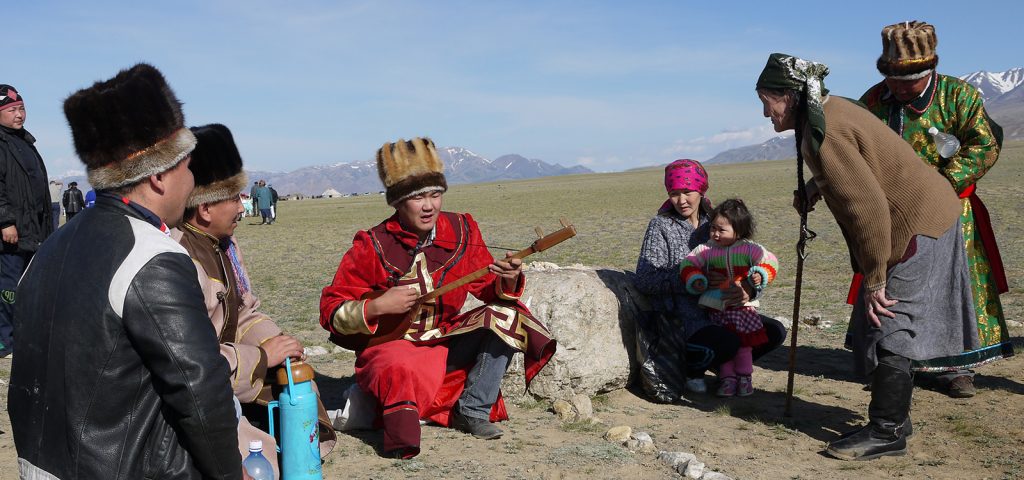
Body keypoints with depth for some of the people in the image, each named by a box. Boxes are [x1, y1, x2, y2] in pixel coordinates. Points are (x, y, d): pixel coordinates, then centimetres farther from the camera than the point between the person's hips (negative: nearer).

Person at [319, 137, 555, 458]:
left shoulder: (461, 230, -3)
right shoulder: (372, 247, -13)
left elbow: (487, 287, 2)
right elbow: (330, 311, -8)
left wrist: (507, 280, -22)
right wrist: (377, 307, -24)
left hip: (447, 342, 6)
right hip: (392, 346, -5)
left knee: (506, 314, -15)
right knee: (407, 372, -40)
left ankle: (472, 410, -6)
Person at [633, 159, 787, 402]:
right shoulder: (661, 226, -2)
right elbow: (643, 280, -12)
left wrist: (748, 289, -16)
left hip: (717, 311, 6)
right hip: (678, 316, -6)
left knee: (774, 331, -8)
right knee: (728, 342, -31)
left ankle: (721, 365, 10)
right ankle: (685, 370, -4)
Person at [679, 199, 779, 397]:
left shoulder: (749, 249, -3)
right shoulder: (706, 249, 1)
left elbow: (770, 261, -2)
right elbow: (688, 264, 3)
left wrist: (760, 275, -19)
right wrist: (695, 280, -12)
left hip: (743, 305, -1)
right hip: (716, 307, 1)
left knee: (744, 343, 5)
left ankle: (744, 377, 20)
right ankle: (727, 378, 15)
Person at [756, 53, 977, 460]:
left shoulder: (823, 135, -24)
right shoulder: (832, 109, 7)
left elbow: (868, 208, -27)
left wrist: (874, 279, -21)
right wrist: (815, 187, 12)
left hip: (915, 227, -10)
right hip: (925, 217, 10)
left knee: (888, 328, -6)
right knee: (888, 328, 15)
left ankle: (887, 433, 4)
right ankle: (893, 419, 25)